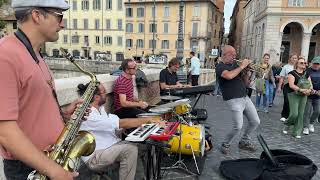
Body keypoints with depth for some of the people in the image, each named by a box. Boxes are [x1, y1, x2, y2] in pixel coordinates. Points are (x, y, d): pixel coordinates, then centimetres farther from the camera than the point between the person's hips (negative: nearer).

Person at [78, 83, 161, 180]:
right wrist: (147, 119, -19)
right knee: (130, 149, -24)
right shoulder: (88, 115, -24)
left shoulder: (100, 108, 5)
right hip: (94, 158, -9)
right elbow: (122, 123, -26)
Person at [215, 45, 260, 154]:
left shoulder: (234, 64, 14)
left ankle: (244, 142, 31)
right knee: (238, 127, -13)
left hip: (245, 97, 8)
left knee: (255, 122, 12)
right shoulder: (220, 67, -7)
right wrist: (241, 66, -16)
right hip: (234, 100, -8)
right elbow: (229, 76, -29)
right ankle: (225, 144, 12)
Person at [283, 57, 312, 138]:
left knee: (300, 114, 4)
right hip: (293, 94, -5)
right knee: (294, 114, -13)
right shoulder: (292, 73, -4)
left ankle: (296, 132, 13)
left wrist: (309, 90, -11)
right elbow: (291, 85, -15)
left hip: (303, 96, 5)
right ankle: (287, 125, 18)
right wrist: (301, 89, -27)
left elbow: (310, 84, 11)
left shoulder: (306, 74, 13)